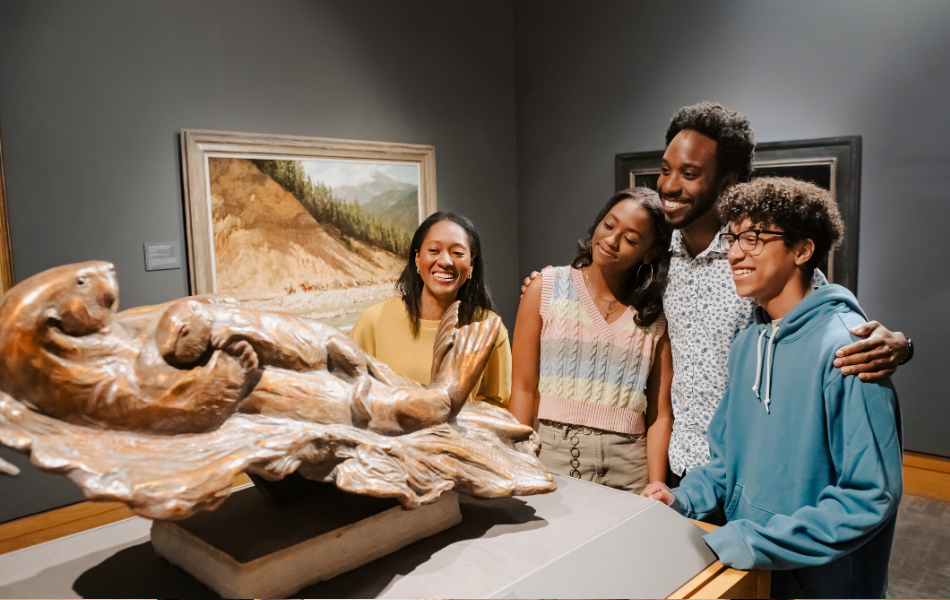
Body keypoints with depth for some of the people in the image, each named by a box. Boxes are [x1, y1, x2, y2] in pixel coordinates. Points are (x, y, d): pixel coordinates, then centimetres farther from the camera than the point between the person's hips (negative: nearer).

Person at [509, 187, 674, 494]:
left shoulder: (656, 317, 4)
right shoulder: (546, 288, 2)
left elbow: (660, 415, 2)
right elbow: (524, 387, 0)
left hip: (627, 470, 1)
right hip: (553, 457, 0)